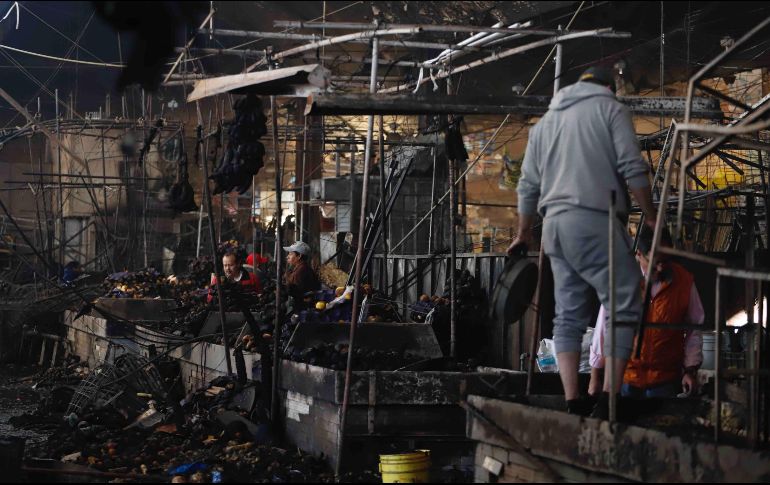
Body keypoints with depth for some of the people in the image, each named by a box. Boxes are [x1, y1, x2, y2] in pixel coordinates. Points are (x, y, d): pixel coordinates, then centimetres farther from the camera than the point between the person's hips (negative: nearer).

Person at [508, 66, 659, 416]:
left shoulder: (546, 121, 23)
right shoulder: (610, 109, 6)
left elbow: (528, 186, 22)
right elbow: (633, 168, -5)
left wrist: (523, 233, 31)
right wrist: (651, 216, 3)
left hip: (554, 226, 6)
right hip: (594, 221, -6)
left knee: (569, 315, 7)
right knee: (624, 306, -4)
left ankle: (572, 400, -1)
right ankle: (610, 394, -13)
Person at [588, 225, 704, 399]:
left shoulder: (684, 281, -4)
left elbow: (694, 330, 6)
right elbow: (603, 329, -4)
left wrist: (691, 370, 0)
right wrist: (594, 378, -1)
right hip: (625, 379, -1)